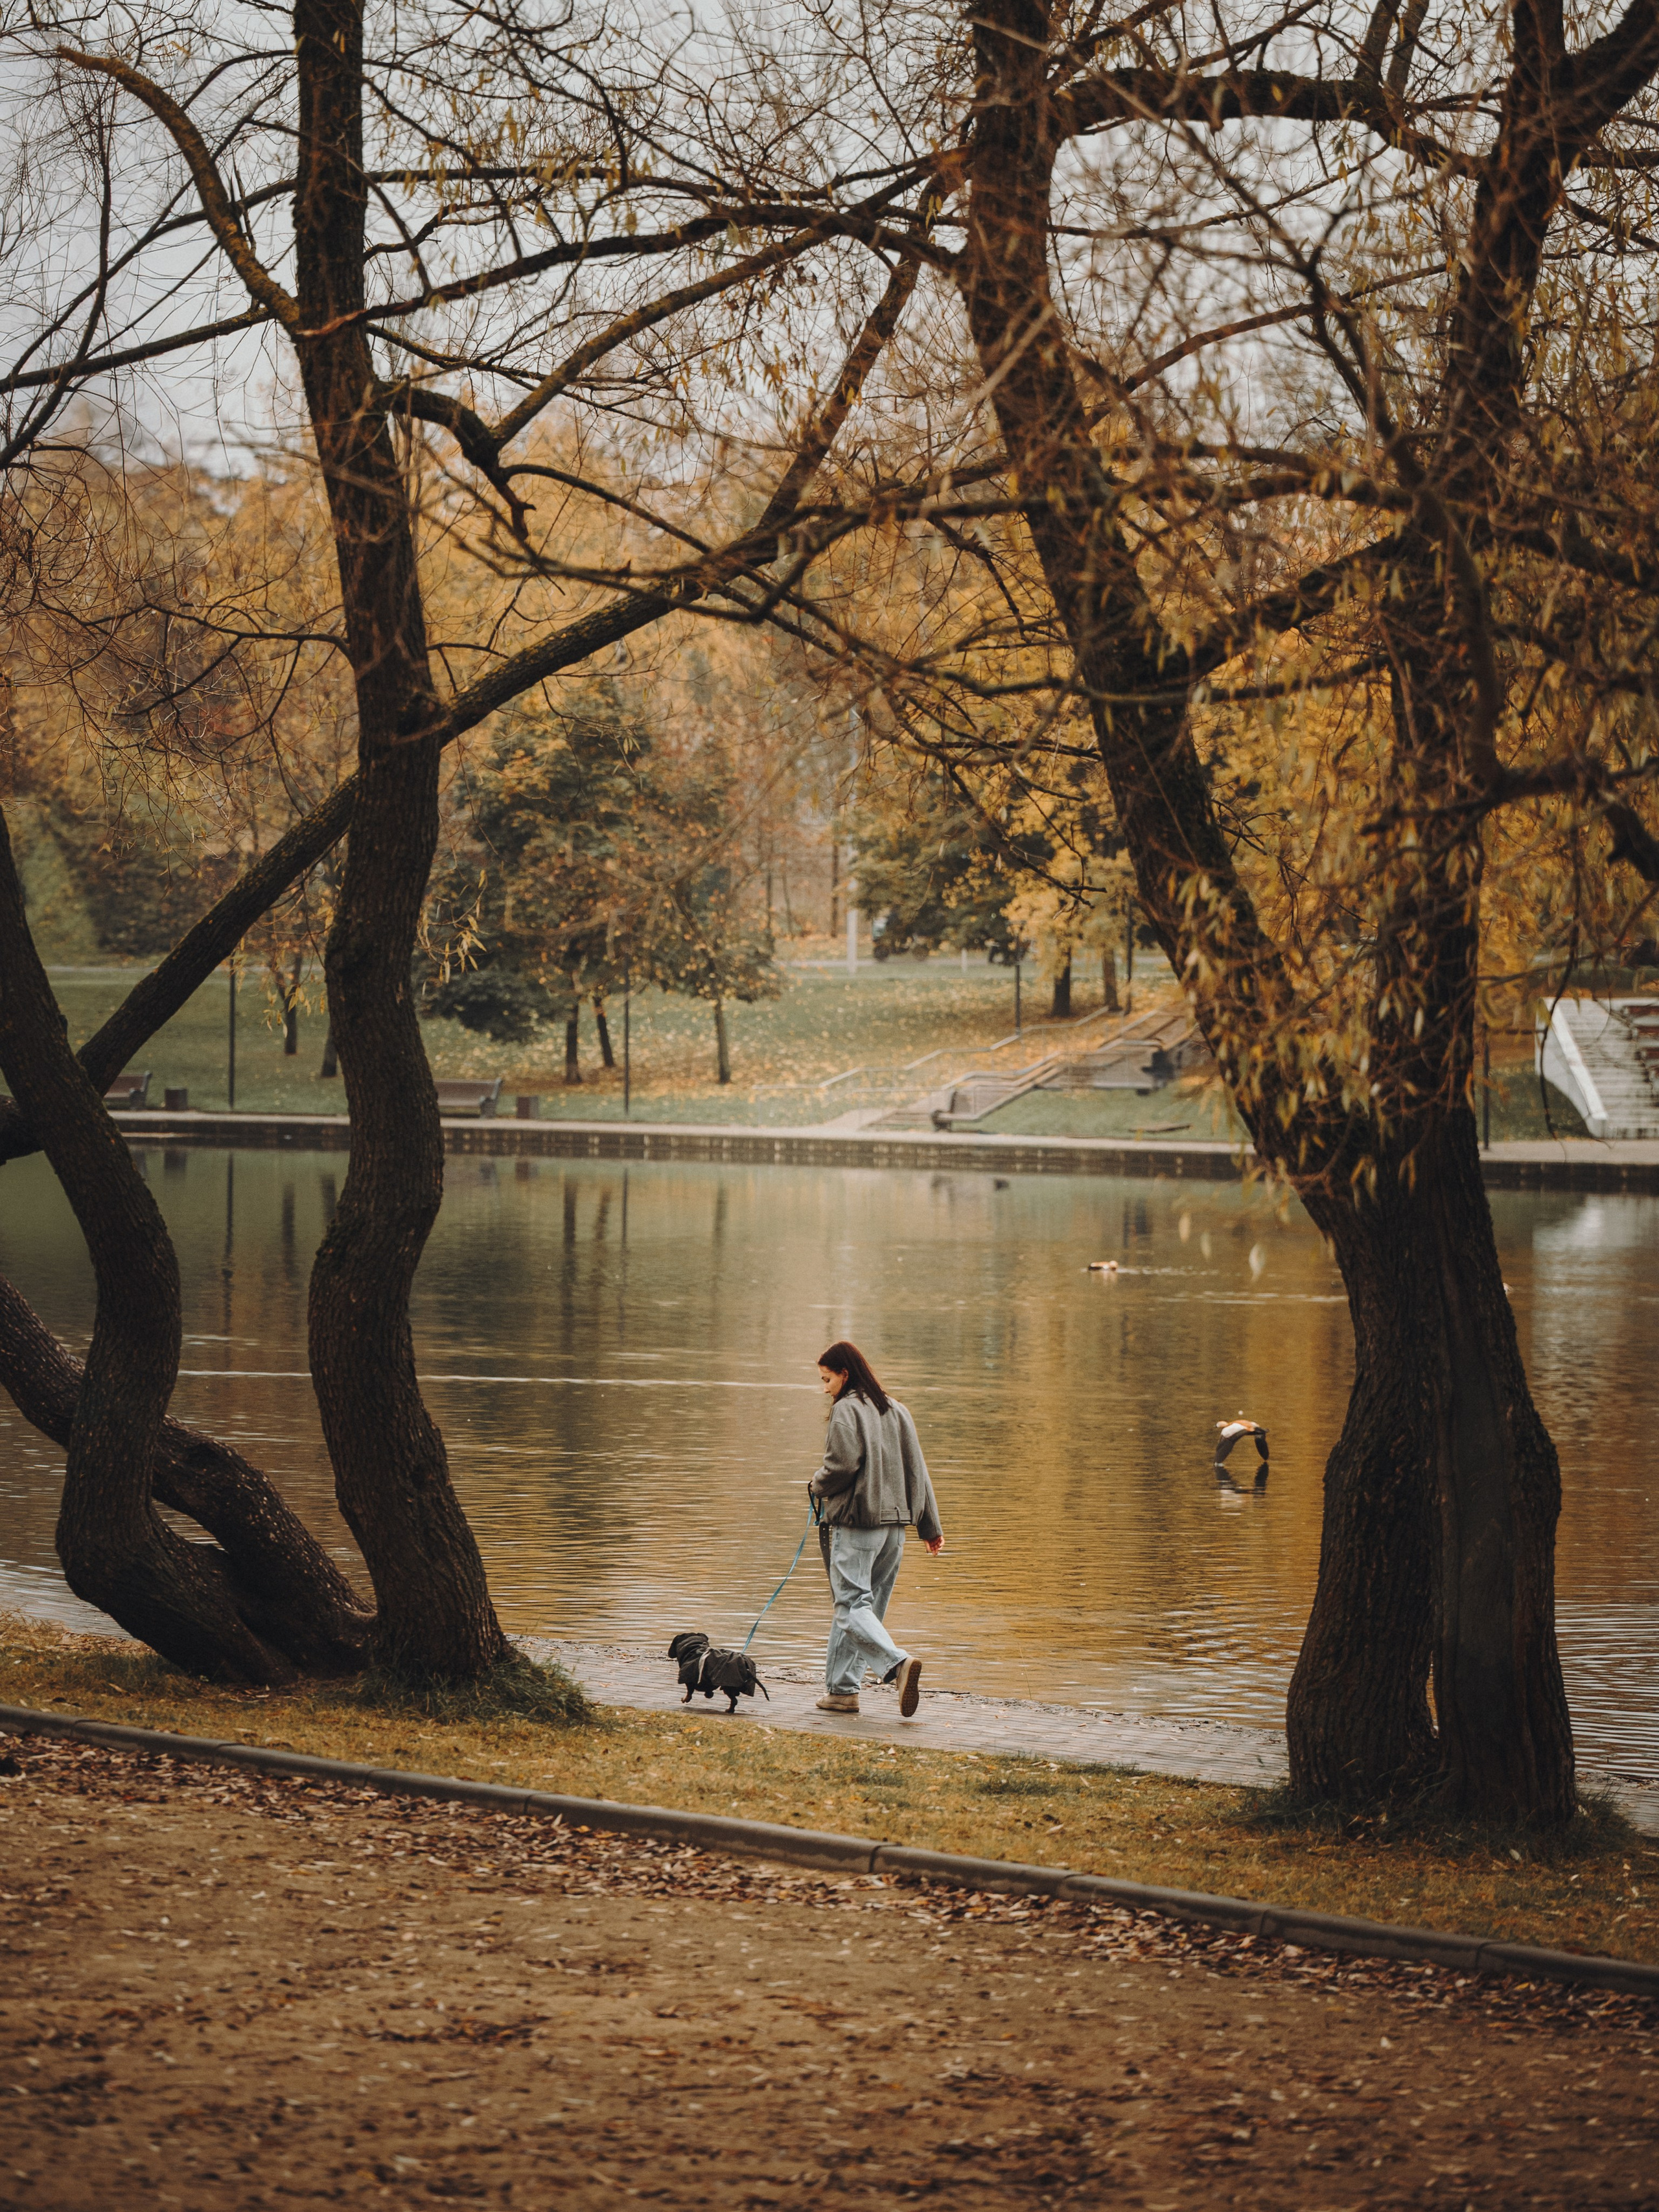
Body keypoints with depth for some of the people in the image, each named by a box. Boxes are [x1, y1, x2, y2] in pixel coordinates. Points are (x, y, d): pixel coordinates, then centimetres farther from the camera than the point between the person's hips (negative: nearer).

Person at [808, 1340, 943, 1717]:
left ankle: (899, 1662, -30)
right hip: (894, 1523, 8)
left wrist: (818, 1486, 3)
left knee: (852, 1607, -8)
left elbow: (843, 1464, -18)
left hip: (856, 1522, -8)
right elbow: (918, 1470, 14)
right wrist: (930, 1526, 16)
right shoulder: (895, 1410, 14)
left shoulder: (846, 1409, -8)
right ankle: (842, 1689, 13)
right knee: (865, 1605, 13)